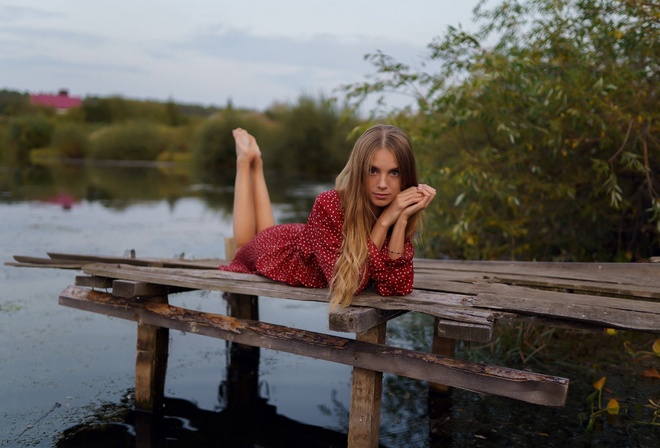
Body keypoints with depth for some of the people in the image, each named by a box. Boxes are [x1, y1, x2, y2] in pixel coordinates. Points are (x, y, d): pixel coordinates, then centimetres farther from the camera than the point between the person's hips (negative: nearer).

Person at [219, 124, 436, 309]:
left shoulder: (396, 209, -29)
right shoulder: (329, 206, -42)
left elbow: (395, 287, -33)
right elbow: (349, 283, -43)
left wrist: (402, 220, -43)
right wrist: (384, 222, -47)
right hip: (280, 252, -4)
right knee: (247, 245, 33)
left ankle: (255, 166, 45)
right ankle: (246, 162, 40)